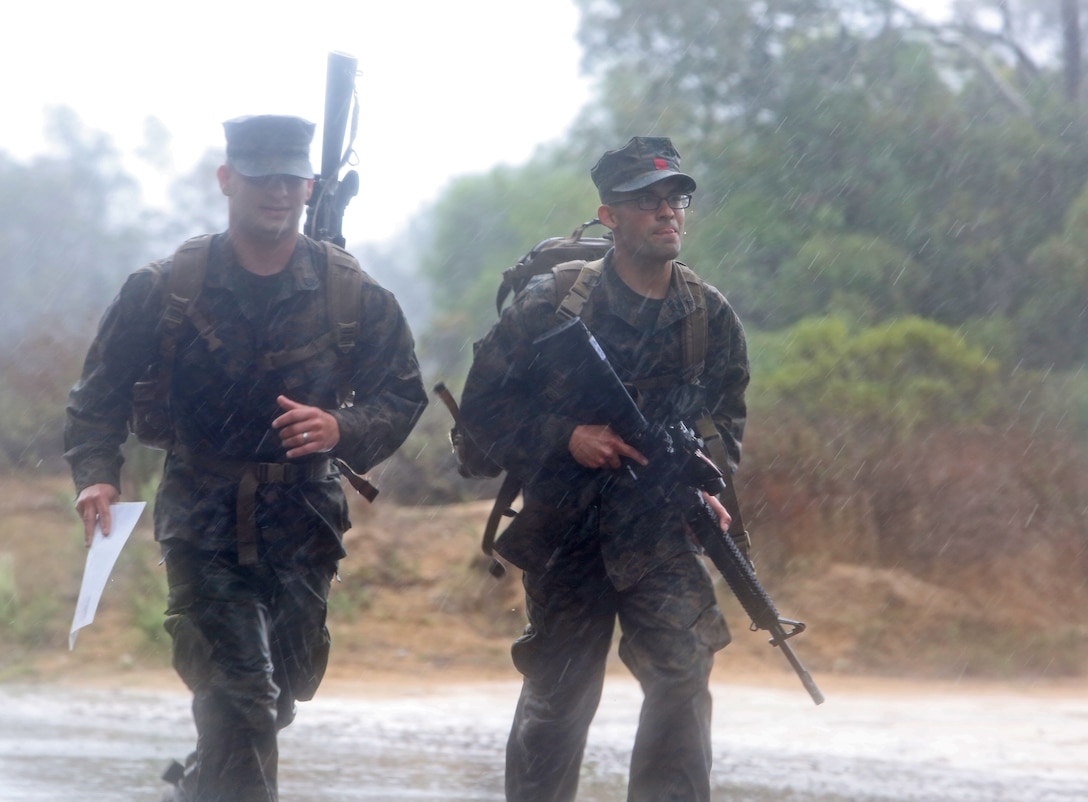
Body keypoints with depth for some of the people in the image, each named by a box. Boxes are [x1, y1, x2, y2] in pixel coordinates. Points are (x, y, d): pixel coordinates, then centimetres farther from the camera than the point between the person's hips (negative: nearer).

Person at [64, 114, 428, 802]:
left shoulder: (352, 294, 0)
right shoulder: (166, 288, -3)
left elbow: (403, 395, 4)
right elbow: (101, 393, 3)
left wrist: (343, 429, -17)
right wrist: (97, 475, -14)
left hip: (303, 524, 3)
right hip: (205, 525, -3)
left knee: (287, 686, 12)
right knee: (240, 694, -15)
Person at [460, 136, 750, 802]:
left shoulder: (711, 317, 3)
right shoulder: (552, 305, -8)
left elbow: (725, 422, 14)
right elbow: (483, 406, -5)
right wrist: (566, 437, -17)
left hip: (663, 530, 2)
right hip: (565, 530, -2)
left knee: (683, 676, -13)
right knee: (557, 696, 6)